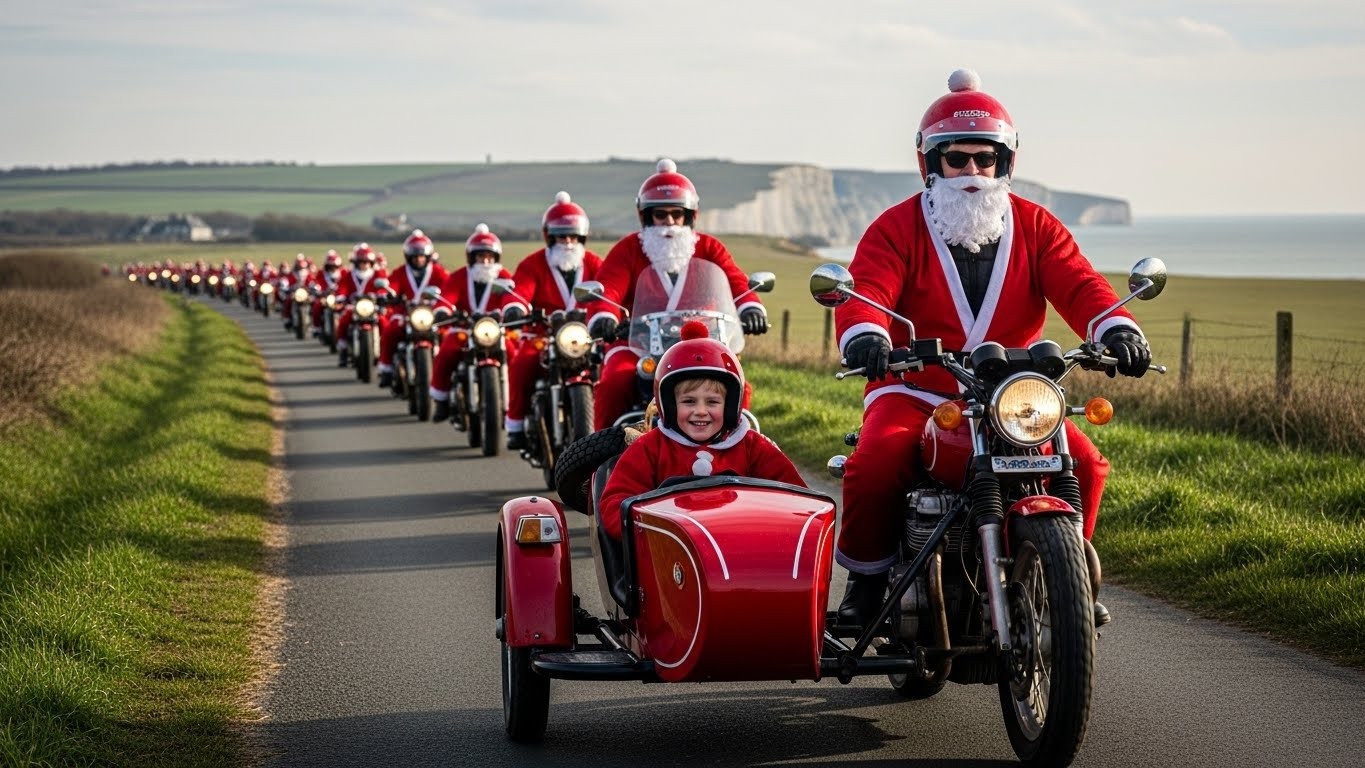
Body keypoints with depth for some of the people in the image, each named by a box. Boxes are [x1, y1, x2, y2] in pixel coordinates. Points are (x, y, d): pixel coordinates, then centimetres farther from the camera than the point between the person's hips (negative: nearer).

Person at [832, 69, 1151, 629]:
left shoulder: (1035, 226, 8)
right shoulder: (897, 228, 0)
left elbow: (1077, 284, -7)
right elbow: (864, 290, -15)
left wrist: (1116, 328, -29)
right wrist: (864, 333, -40)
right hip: (914, 390, -2)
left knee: (1084, 464, -18)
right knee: (874, 467, -30)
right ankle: (867, 577, -4)